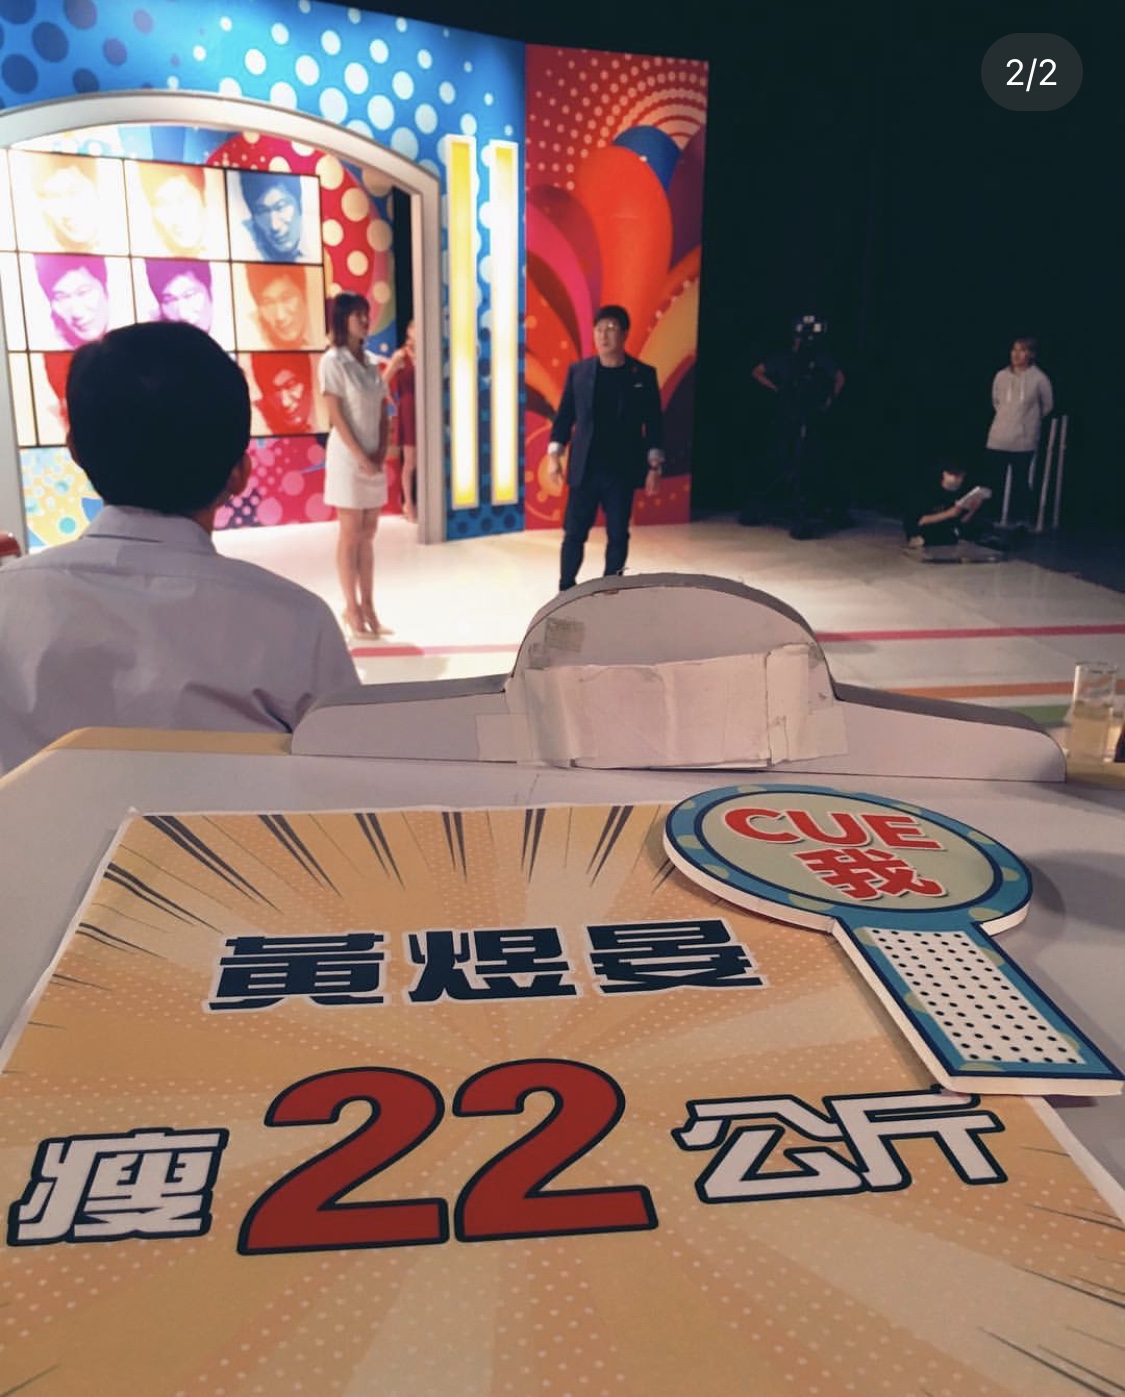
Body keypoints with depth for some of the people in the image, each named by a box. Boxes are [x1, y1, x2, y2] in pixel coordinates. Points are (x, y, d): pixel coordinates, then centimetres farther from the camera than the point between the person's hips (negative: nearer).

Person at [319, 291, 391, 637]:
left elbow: (382, 413, 10)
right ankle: (352, 608, 7)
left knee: (368, 534, 8)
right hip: (348, 457, -6)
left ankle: (368, 607, 13)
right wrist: (361, 456, -15)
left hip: (374, 458, 6)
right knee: (351, 535, -1)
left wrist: (381, 452, -3)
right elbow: (336, 415, -12)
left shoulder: (371, 361, 11)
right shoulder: (333, 361, -8)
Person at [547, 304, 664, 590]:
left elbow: (654, 423, 2)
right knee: (574, 532, 2)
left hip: (622, 471, 0)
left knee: (618, 535, 5)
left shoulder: (643, 374, 0)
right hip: (584, 469, 1)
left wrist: (655, 466, -3)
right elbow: (564, 415, 6)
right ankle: (566, 591, 16)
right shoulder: (578, 370, 3)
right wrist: (554, 455, -1)